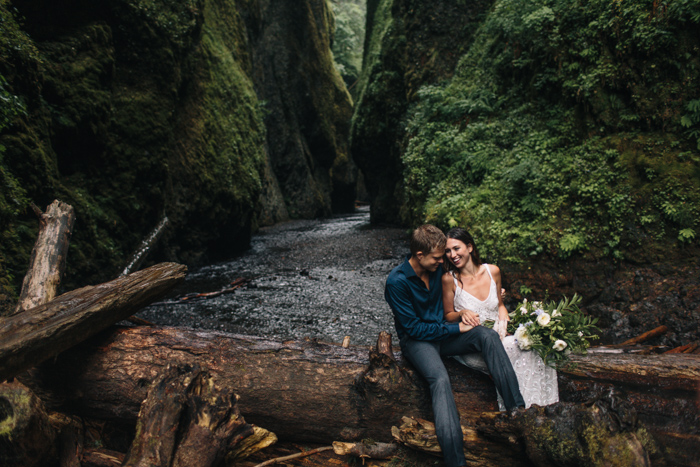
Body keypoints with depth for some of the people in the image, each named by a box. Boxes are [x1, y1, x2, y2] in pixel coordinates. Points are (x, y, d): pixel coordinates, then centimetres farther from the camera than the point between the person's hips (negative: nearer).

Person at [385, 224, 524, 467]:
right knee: (440, 379, -36)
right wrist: (456, 328, -15)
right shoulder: (397, 281, -18)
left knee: (487, 334, -23)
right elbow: (414, 328, -17)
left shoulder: (437, 268, 1)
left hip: (442, 332, 6)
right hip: (416, 339, -6)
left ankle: (517, 408, -27)